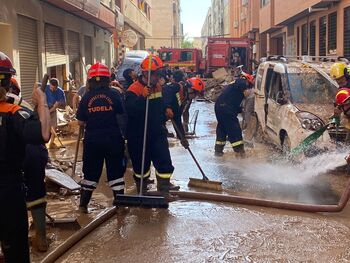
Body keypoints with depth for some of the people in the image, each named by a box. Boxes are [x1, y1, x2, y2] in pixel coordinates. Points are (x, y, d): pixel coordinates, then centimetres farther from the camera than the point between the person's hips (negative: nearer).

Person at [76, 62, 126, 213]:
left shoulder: (87, 97, -3)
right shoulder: (114, 94, -6)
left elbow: (80, 122, 0)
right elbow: (122, 115, 0)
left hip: (92, 140, 2)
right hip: (113, 138, -1)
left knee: (91, 172, 13)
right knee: (116, 171, 9)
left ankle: (83, 204, 17)